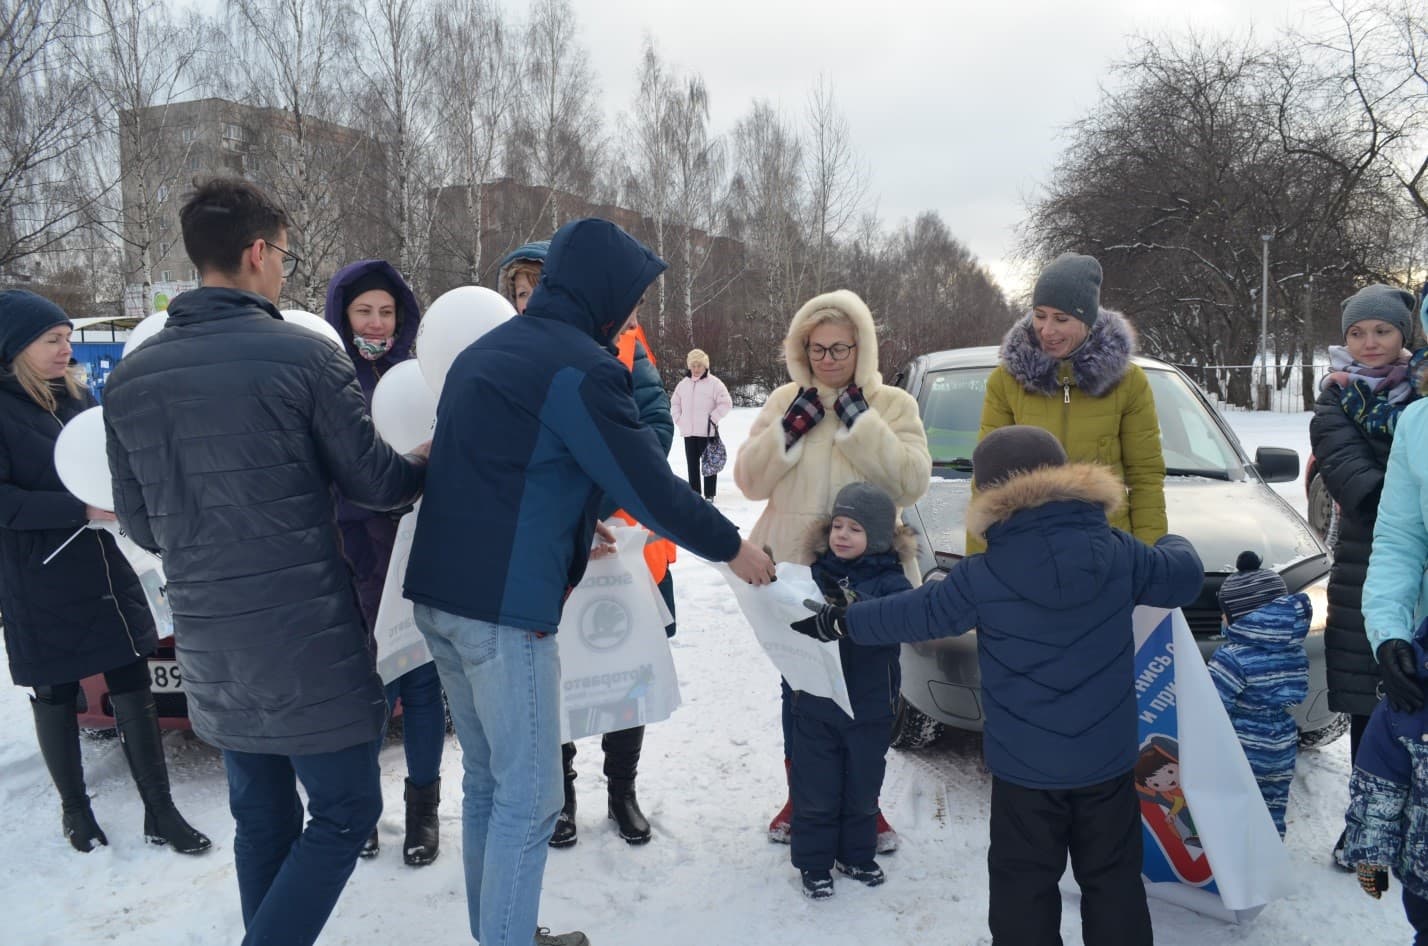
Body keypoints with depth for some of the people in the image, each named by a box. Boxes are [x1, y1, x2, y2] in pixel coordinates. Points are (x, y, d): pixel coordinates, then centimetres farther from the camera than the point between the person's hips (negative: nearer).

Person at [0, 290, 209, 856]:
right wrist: (81, 510, -25)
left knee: (134, 691, 6)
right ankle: (74, 809, 31)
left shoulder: (78, 398, 7)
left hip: (106, 573, 5)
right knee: (55, 697, 13)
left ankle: (159, 812, 15)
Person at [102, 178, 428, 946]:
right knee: (345, 811, 8)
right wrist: (433, 458, 14)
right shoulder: (305, 355, -13)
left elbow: (140, 524, 9)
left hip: (207, 640, 6)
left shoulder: (129, 376, 4)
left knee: (261, 818, 19)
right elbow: (374, 483, -7)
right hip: (307, 633, -6)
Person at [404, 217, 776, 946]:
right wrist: (732, 548, 2)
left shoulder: (489, 349, 17)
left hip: (441, 593, 10)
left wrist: (576, 527, 28)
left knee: (487, 782, 19)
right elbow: (649, 485, -12)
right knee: (528, 798, 1)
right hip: (503, 605, -10)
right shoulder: (579, 364, -13)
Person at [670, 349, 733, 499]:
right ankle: (694, 493, 19)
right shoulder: (683, 383, 9)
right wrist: (678, 419, 7)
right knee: (692, 463, 10)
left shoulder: (714, 383, -5)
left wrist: (713, 419, -12)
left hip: (707, 432, -5)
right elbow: (674, 403, 20)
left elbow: (726, 403, -7)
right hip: (688, 432, 5)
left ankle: (709, 494, 6)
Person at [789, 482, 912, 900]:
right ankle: (814, 864, 25)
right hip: (816, 704, 1)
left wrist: (849, 604, -45)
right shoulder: (817, 573, -2)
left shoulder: (891, 582, -10)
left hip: (869, 708, -1)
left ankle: (856, 855, 37)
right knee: (815, 791, 8)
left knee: (862, 789, 17)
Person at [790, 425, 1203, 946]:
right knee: (1112, 878, 17)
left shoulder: (983, 577, -14)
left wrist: (841, 621, 10)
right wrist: (1172, 543, 32)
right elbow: (1184, 577, 8)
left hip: (1024, 765, -2)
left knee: (1024, 884, 11)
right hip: (1108, 758, 3)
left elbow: (917, 613, -4)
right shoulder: (1120, 553, -7)